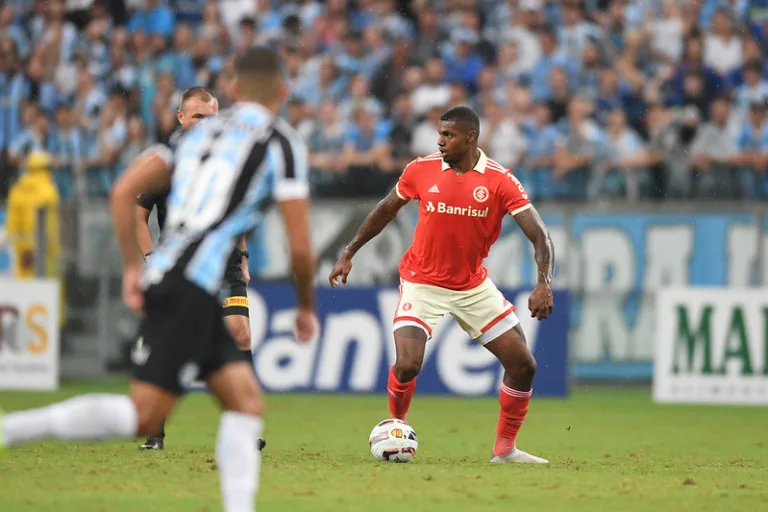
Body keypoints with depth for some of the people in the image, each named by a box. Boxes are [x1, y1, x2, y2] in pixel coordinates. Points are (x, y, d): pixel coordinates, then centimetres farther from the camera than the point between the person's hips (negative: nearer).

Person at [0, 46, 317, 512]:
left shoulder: (200, 132, 20)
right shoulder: (282, 142, 1)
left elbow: (123, 192, 14)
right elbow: (300, 247, -2)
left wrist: (133, 267, 18)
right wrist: (307, 307, 14)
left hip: (161, 278, 8)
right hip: (193, 289, -8)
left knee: (246, 400, 10)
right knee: (145, 416, -11)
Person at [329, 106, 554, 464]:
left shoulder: (500, 181, -14)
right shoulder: (421, 170, -9)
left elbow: (538, 235, -17)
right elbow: (386, 210, 9)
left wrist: (544, 284, -33)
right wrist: (349, 253, 10)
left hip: (473, 285, 2)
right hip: (422, 283, -1)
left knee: (523, 365, -3)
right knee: (407, 364, -21)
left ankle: (505, 448, 14)